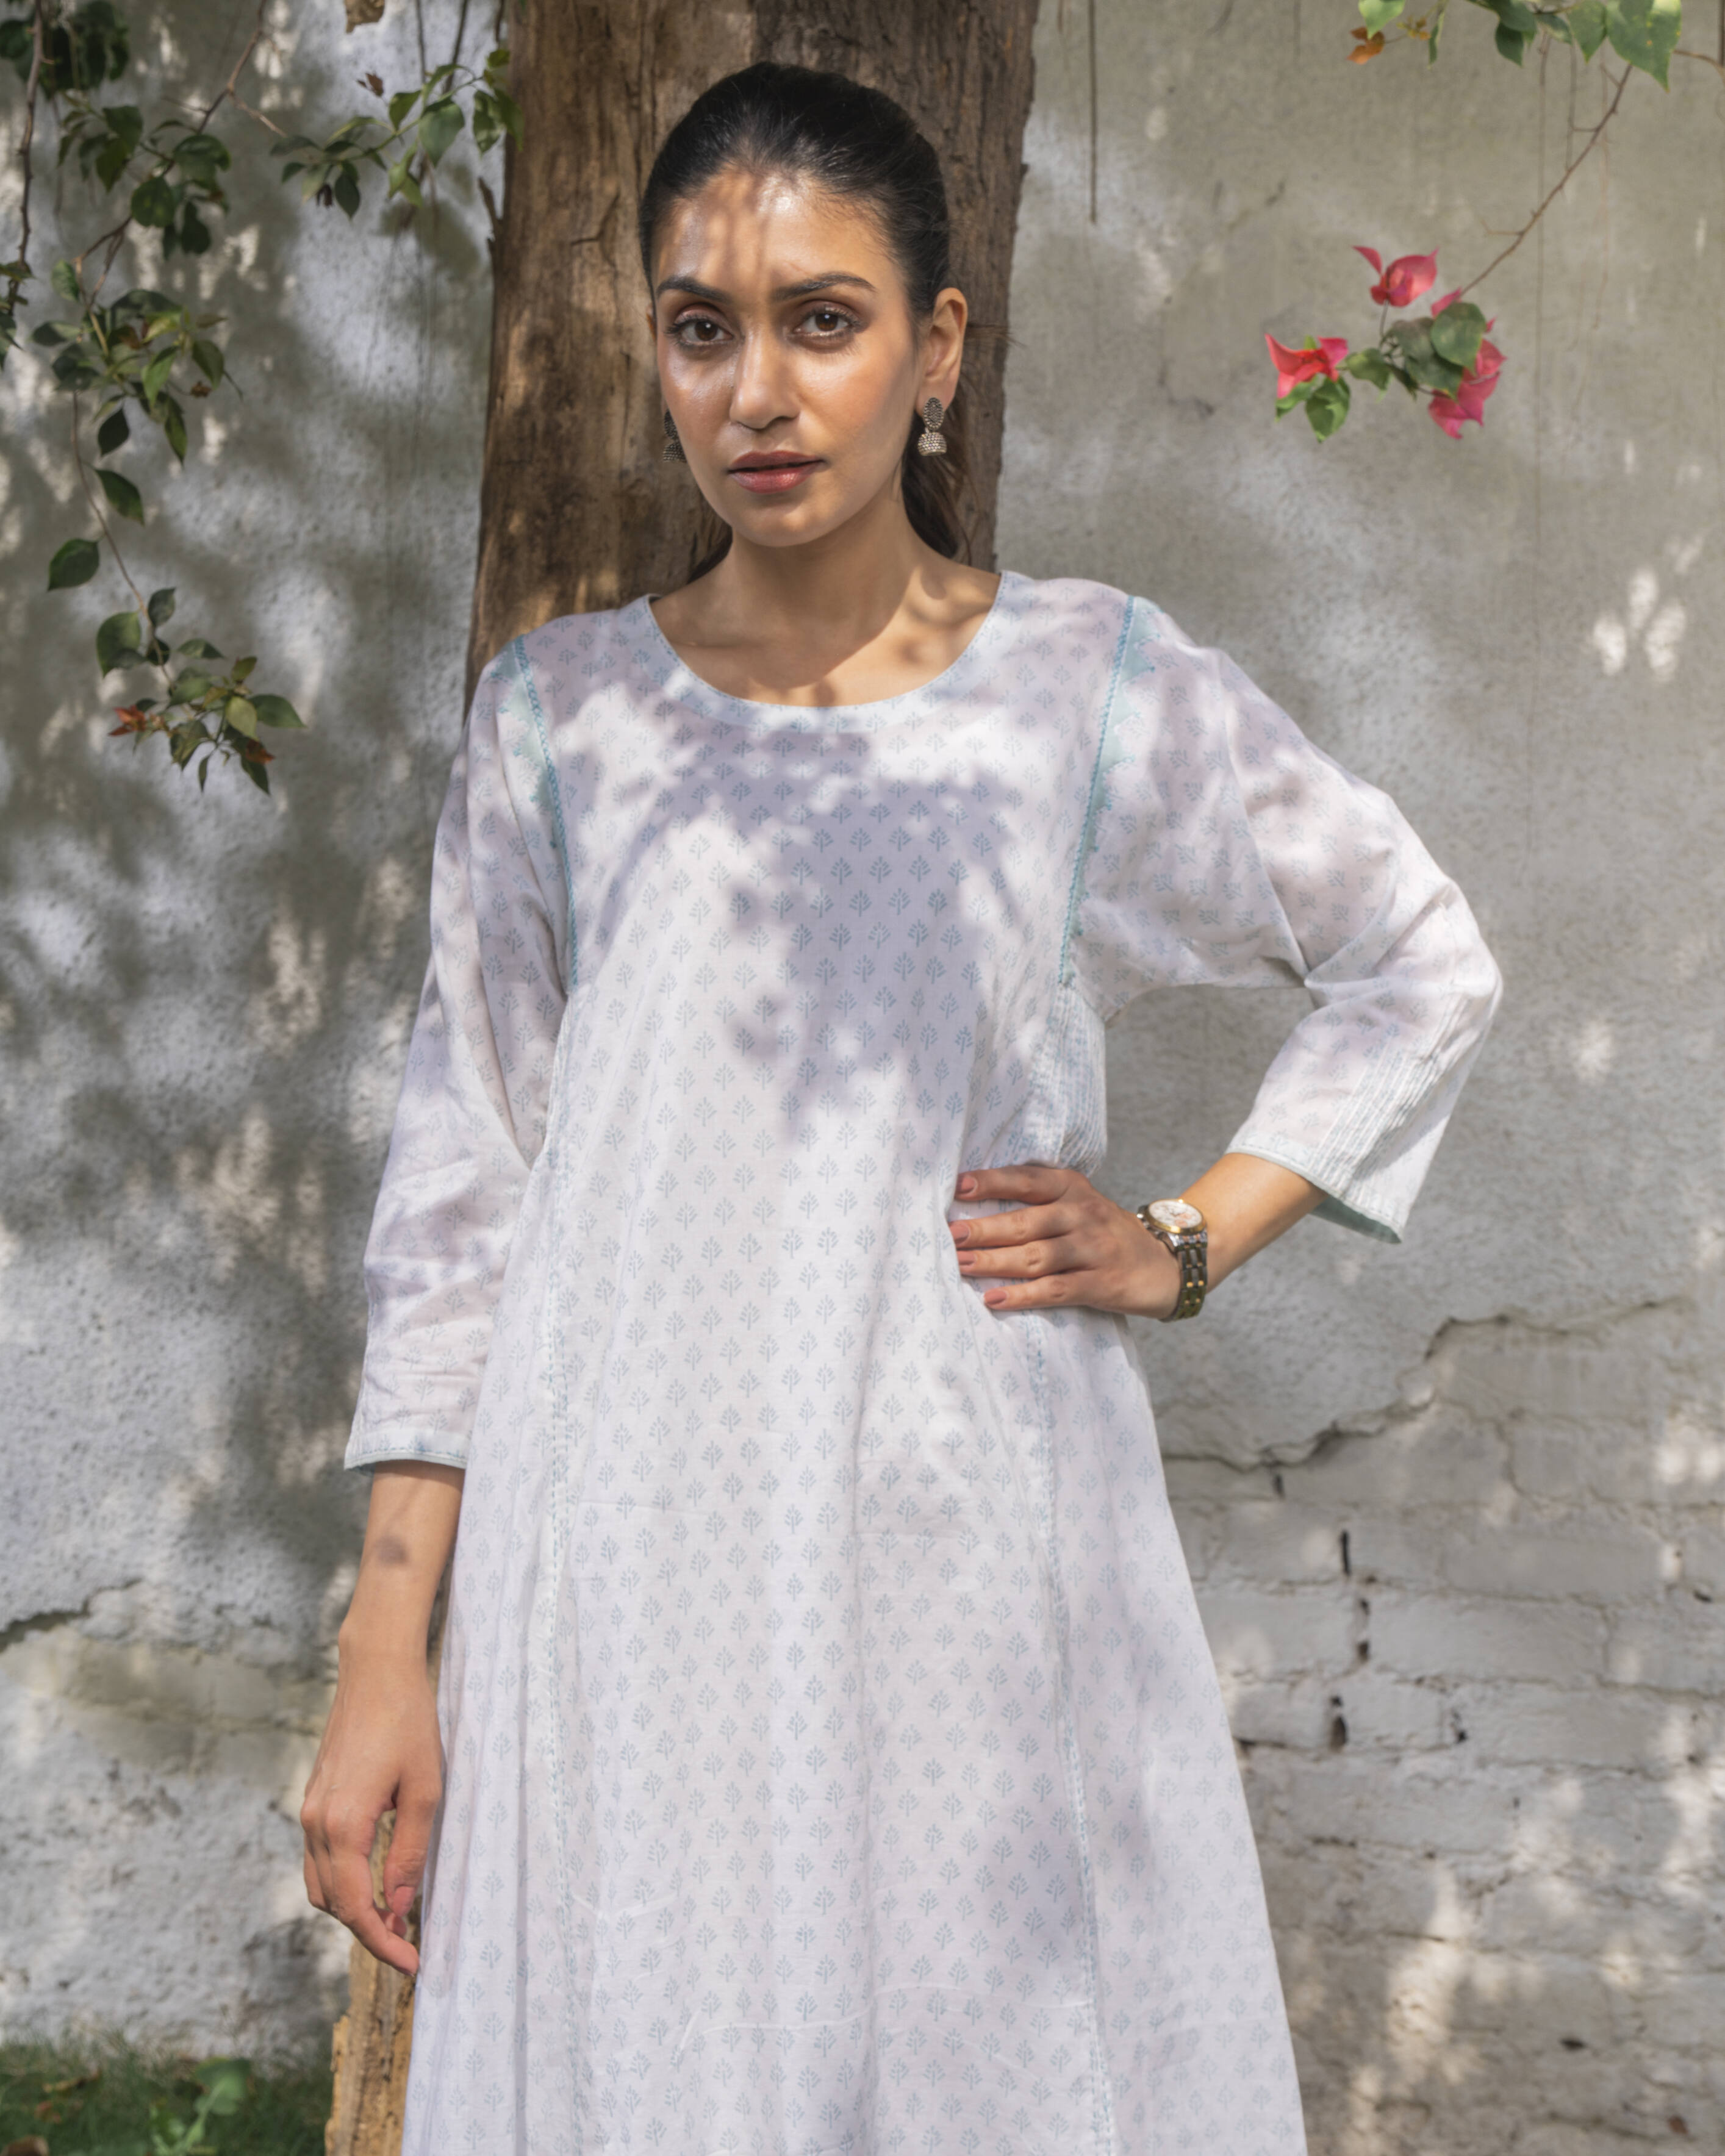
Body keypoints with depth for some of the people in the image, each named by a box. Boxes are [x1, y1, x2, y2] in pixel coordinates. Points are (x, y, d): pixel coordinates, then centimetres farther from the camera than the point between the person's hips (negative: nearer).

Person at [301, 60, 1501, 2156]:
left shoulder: (1098, 687, 2)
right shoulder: (559, 716, 4)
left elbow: (1421, 967, 14)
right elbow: (461, 1191, 5)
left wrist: (1186, 1244, 3)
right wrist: (385, 1654, 1)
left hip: (972, 1556, 0)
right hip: (633, 1567, 1)